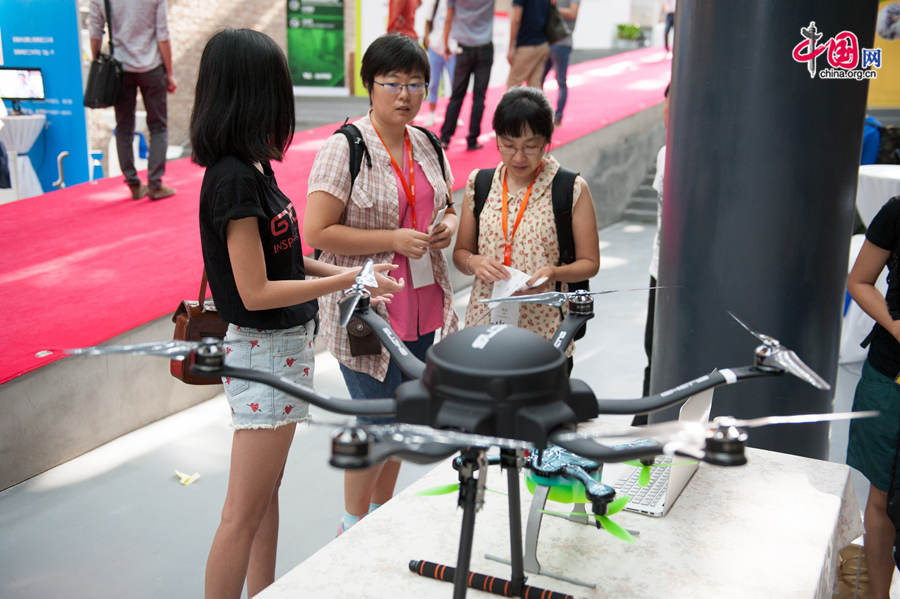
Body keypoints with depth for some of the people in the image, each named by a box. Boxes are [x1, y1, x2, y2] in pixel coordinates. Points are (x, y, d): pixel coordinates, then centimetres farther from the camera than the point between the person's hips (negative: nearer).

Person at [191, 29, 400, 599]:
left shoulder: (252, 166, 7)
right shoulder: (234, 179, -22)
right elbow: (255, 291, -22)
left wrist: (342, 272, 4)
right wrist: (346, 280, -17)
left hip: (287, 346, 10)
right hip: (263, 352, -10)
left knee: (268, 491, 22)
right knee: (243, 516, 1)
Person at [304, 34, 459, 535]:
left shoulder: (427, 144, 8)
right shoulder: (346, 148, -13)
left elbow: (448, 205, 22)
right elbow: (317, 232, -18)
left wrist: (447, 225, -2)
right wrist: (393, 239, -22)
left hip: (424, 306, 7)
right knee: (375, 418, 3)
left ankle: (383, 509, 37)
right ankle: (353, 525, 25)